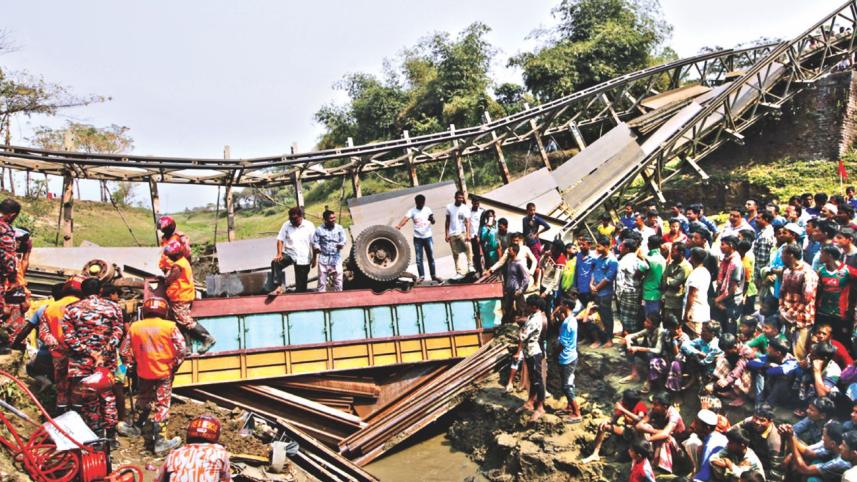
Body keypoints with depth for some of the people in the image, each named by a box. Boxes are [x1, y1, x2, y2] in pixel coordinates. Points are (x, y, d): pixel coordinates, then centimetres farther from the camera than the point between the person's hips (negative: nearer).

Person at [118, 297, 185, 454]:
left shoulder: (134, 326, 1)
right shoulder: (170, 326, -7)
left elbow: (123, 351, 3)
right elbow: (182, 349, -10)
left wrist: (132, 364, 16)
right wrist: (175, 364, 3)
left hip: (143, 372, 3)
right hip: (164, 373, -3)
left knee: (143, 401, 25)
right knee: (161, 406, 2)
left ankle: (136, 427, 41)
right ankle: (159, 441, 2)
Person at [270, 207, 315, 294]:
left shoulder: (309, 226, -6)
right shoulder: (286, 225, -2)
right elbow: (280, 240, -3)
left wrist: (314, 259, -3)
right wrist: (279, 254, -18)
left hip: (303, 258, -1)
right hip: (289, 253, 1)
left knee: (301, 284, 5)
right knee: (275, 263, -28)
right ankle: (278, 287, -26)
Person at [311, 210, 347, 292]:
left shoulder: (339, 228, 0)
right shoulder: (319, 230, -4)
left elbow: (343, 240, -3)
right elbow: (315, 244, 0)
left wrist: (341, 244, -26)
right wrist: (314, 259, -6)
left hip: (336, 258, 1)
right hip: (323, 258, -1)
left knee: (338, 280, 6)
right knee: (322, 281, 2)